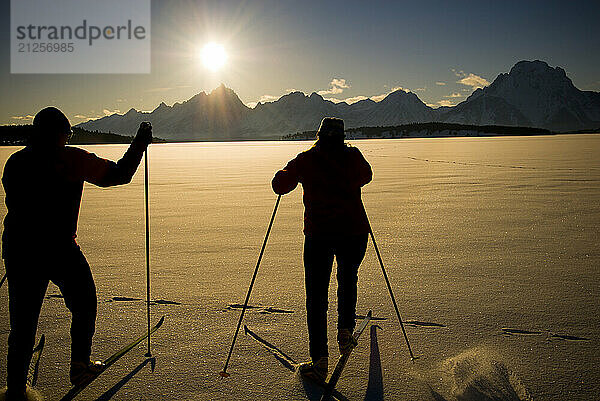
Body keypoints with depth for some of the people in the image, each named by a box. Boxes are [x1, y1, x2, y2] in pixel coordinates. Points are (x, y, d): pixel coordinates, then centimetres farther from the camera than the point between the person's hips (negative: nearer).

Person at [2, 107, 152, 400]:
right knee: (84, 305, 18)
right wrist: (140, 144, 7)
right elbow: (118, 174, -5)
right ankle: (80, 365, 23)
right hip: (59, 249, -4)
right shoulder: (70, 158, -7)